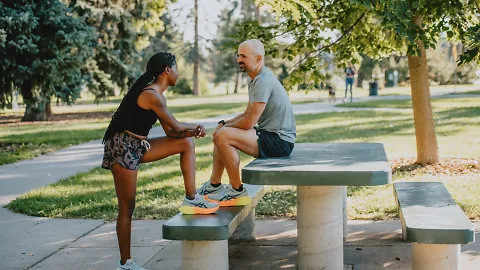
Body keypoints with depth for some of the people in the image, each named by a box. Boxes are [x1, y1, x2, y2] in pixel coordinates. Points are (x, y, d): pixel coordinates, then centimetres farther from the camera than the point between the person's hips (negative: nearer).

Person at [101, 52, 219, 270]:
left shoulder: (155, 94, 14)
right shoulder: (152, 95, -17)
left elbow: (170, 132, 12)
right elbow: (176, 127, -14)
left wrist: (192, 131, -5)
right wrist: (196, 126, 5)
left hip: (138, 146, 10)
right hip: (123, 148, -9)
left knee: (186, 143, 3)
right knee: (127, 207, -3)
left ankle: (191, 200, 3)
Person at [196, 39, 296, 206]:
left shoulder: (264, 81, -20)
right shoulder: (256, 79, 13)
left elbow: (249, 122, -22)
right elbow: (247, 114, 20)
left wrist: (225, 127, -6)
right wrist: (224, 123, 5)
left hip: (279, 141, -11)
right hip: (269, 134, 11)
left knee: (223, 136, -23)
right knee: (218, 134, 15)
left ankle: (237, 192, -12)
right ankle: (214, 185, 17)